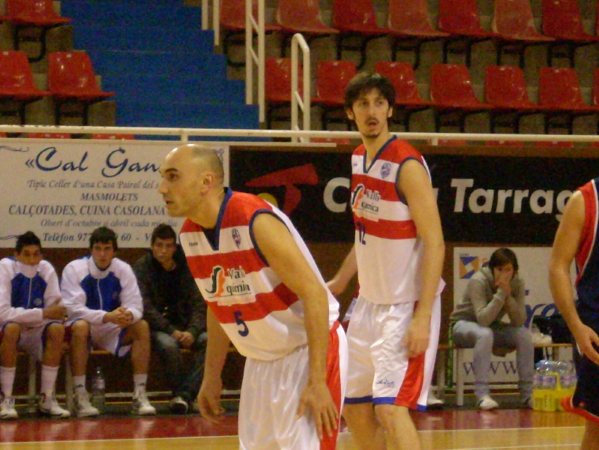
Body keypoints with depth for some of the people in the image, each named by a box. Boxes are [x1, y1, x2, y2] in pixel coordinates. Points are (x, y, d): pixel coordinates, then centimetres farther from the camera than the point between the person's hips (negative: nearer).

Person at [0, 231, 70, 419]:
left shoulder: (46, 269, -6)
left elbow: (55, 309, -4)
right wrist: (42, 314, -31)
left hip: (34, 332, 4)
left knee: (57, 329, -27)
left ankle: (47, 398, -17)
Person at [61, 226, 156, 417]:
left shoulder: (123, 269, -3)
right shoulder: (74, 269, -13)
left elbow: (135, 305, -7)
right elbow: (73, 308, -21)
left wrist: (129, 315, -33)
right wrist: (107, 316, -35)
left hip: (111, 330, 4)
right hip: (83, 326, -4)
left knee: (142, 326, -21)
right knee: (80, 327, -37)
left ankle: (140, 395, -20)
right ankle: (80, 397, -34)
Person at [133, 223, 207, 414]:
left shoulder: (187, 267, 5)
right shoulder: (141, 268, -3)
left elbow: (199, 305, 2)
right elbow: (146, 308, -11)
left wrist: (192, 331, -17)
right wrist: (171, 331, -21)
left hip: (185, 327, 3)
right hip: (157, 327, -3)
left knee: (208, 341, -27)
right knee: (168, 345, -36)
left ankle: (184, 394, -29)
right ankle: (183, 395, -19)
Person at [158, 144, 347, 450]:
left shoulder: (257, 222, -24)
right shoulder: (190, 234, 0)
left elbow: (314, 294, -24)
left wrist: (317, 382, -26)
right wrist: (211, 377, 14)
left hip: (307, 352, -8)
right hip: (261, 361, 8)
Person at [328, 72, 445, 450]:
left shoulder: (408, 165, -16)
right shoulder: (359, 159, 8)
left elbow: (434, 242, -19)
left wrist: (423, 316, -24)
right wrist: (338, 283, 17)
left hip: (405, 307, -8)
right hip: (369, 303, 9)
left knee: (391, 408, -17)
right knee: (355, 409, 12)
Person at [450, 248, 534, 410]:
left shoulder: (517, 284, -12)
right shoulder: (478, 281, -26)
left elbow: (519, 321, -20)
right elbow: (483, 319, -36)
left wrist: (508, 295, -31)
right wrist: (501, 293, -37)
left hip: (492, 326, 5)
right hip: (464, 323, -5)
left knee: (525, 335, -21)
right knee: (485, 334, -38)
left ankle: (527, 394, -14)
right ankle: (482, 394, -40)